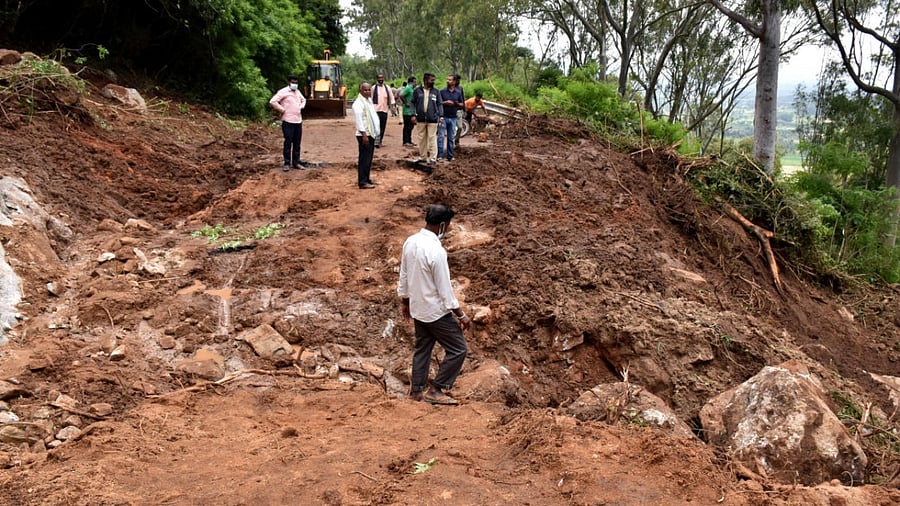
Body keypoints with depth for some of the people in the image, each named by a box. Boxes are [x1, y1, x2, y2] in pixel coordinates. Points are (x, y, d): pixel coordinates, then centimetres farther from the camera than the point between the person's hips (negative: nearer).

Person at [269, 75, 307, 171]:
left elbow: (303, 100, 36)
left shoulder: (297, 92, 15)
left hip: (298, 121, 7)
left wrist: (301, 107, 17)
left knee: (297, 144, 10)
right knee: (288, 143, -3)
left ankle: (296, 162, 18)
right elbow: (273, 102, -18)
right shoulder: (283, 92, -8)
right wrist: (282, 110, -12)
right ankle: (287, 164, 3)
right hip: (288, 122, -7)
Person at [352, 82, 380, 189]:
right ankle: (362, 182, -6)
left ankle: (366, 178, 23)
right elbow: (359, 120, -20)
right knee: (364, 158, -8)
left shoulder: (369, 101, 15)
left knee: (369, 157, 14)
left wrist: (375, 132, 19)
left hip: (371, 134, 9)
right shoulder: (358, 103, -15)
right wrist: (364, 135, -24)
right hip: (364, 135, -9)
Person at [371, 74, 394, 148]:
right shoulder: (373, 88, 2)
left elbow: (391, 97, 12)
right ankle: (376, 142, -16)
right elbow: (370, 99, 4)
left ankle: (380, 141, 20)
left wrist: (392, 105, 2)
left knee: (383, 127, 8)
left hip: (385, 109, 4)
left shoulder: (387, 88, 9)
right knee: (377, 126, -13)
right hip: (376, 109, -4)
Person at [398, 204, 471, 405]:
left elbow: (404, 275, 9)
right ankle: (436, 390, 8)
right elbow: (444, 288, -22)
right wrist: (461, 315, -12)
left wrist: (404, 301, 22)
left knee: (422, 349, 21)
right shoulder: (436, 251, -27)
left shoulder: (410, 242, -2)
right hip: (436, 311, -8)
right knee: (458, 349, 5)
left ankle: (416, 390, 29)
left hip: (417, 307, 8)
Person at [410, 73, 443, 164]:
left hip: (432, 119, -1)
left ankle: (432, 158, 1)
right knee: (422, 138, 9)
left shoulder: (436, 92, 5)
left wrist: (441, 116, -2)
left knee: (432, 138, -3)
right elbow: (413, 103, 6)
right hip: (420, 119, 1)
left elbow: (439, 104, 7)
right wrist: (413, 115, -3)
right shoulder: (417, 91, 3)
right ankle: (422, 157, 19)